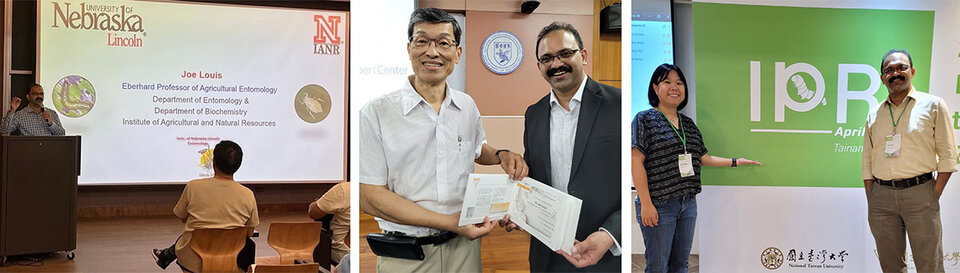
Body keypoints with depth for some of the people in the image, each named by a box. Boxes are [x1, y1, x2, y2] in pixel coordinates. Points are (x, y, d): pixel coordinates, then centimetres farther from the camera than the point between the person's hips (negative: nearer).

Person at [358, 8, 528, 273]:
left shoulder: (467, 105, 5)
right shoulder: (376, 114, -11)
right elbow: (370, 196, -14)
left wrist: (501, 155, 0)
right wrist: (449, 222, -19)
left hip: (464, 246, 4)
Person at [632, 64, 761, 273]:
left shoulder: (688, 124, 16)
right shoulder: (645, 120, -5)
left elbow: (702, 158, 22)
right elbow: (636, 162, -11)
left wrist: (736, 162, 16)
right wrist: (646, 204, -17)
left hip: (688, 204, 7)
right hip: (659, 205, -6)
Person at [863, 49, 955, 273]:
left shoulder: (933, 105, 4)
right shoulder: (874, 115, 14)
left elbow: (948, 156, 1)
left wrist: (934, 196, -6)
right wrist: (871, 201, 6)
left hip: (919, 191, -3)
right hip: (881, 194, 3)